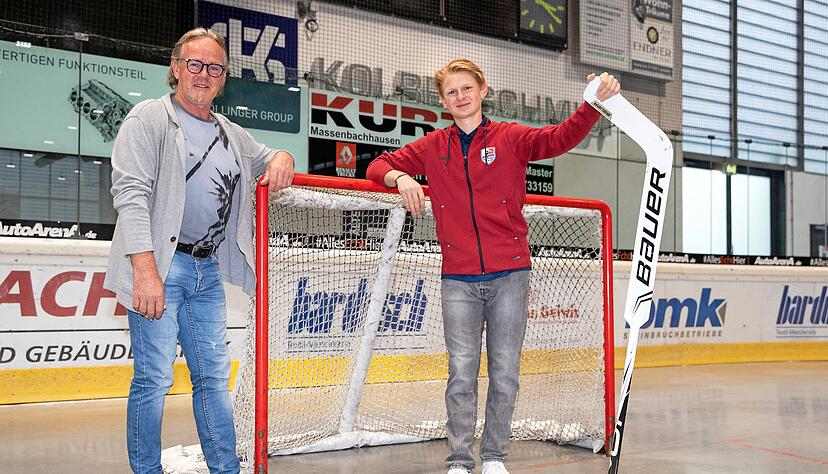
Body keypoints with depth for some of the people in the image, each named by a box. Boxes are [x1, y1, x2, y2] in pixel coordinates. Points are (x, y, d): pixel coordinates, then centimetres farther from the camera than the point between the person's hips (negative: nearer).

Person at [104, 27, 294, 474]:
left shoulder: (230, 133, 16)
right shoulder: (149, 118, -3)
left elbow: (265, 159, 33)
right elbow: (131, 194, -13)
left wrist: (281, 159, 6)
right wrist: (145, 269, -22)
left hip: (208, 271, 6)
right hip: (159, 267, -6)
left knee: (213, 376, 10)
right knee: (154, 378, -4)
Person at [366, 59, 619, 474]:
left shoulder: (511, 138, 4)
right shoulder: (432, 148, 9)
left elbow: (562, 137, -11)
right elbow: (379, 165, 17)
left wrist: (594, 104, -28)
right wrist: (400, 178, -6)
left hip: (509, 276, -1)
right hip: (458, 280, 1)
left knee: (505, 374, 4)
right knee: (462, 374, -1)